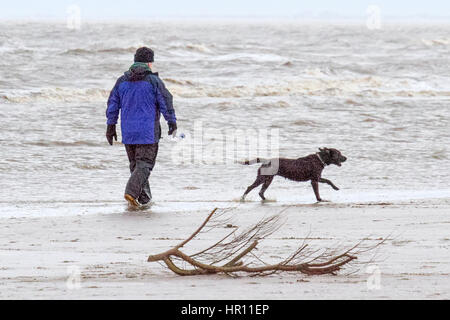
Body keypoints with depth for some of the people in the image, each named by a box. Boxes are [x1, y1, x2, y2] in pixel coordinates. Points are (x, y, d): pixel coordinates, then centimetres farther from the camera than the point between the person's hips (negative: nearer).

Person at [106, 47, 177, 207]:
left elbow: (113, 104, 10)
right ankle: (131, 192, -21)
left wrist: (111, 125, 17)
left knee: (135, 163, 15)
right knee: (145, 164, -3)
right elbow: (166, 102, -7)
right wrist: (172, 122, 4)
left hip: (128, 132, 5)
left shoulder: (122, 81, 6)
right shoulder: (153, 81, -8)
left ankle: (144, 197, 19)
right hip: (148, 132, -5)